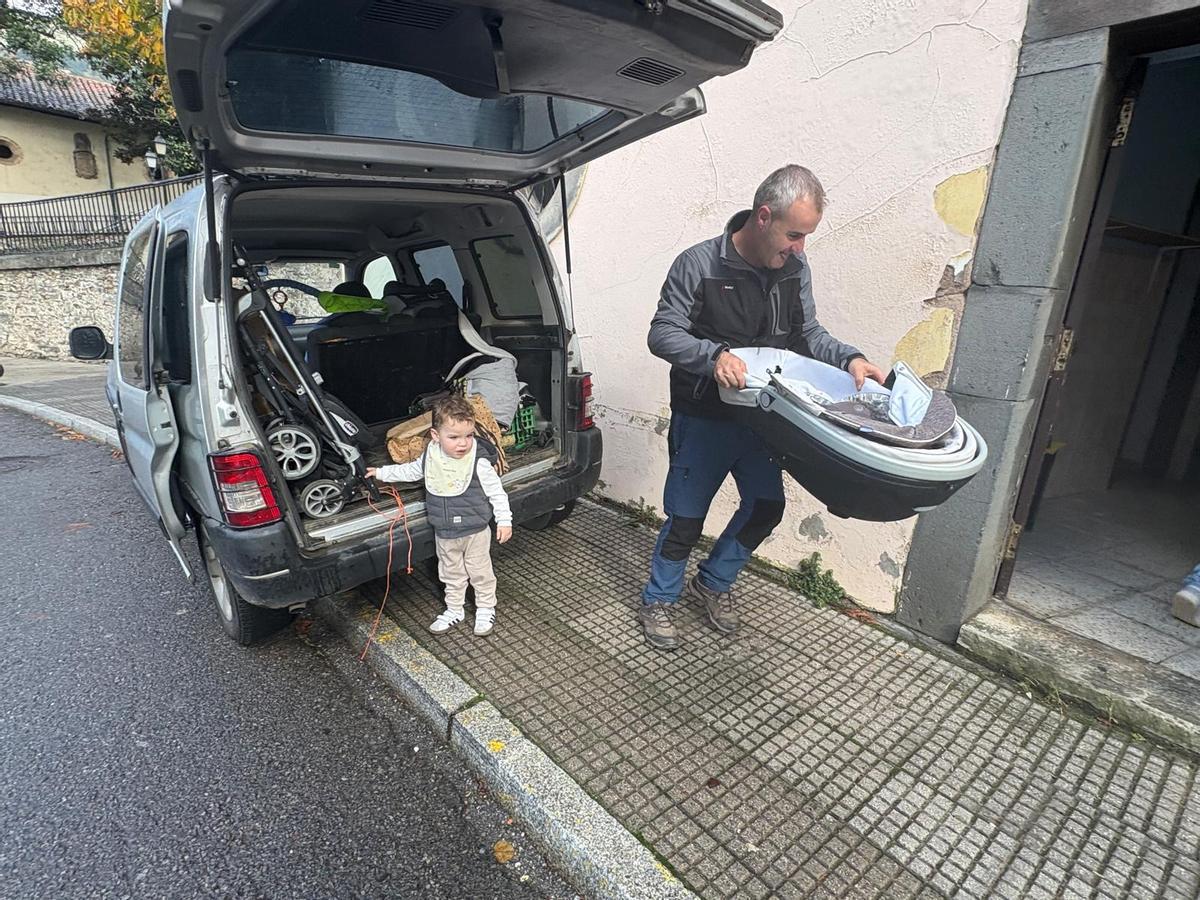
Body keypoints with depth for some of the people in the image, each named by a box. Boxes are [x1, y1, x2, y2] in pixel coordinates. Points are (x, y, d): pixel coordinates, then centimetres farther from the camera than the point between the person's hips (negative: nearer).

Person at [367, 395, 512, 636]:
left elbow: (496, 491, -14)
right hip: (444, 533, 4)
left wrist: (504, 519, -14)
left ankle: (486, 609, 34)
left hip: (475, 530, -4)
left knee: (480, 571, 13)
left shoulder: (479, 462, -23)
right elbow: (411, 471, 12)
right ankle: (454, 610, 39)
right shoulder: (431, 456, -9)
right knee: (451, 573, 20)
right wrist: (382, 473, 17)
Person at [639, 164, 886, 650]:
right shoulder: (698, 264, -15)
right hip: (703, 419, -6)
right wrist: (713, 354, -33)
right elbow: (662, 334, -15)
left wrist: (850, 357, -8)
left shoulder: (795, 269, 2)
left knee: (767, 507, 14)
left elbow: (808, 333, 10)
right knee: (686, 519, 3)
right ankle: (658, 600, 28)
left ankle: (713, 582, 37)